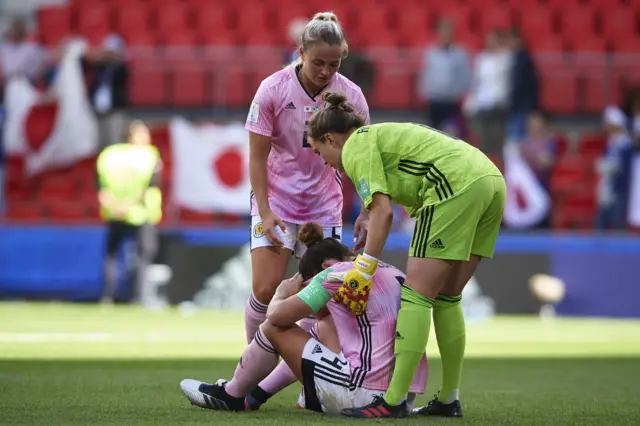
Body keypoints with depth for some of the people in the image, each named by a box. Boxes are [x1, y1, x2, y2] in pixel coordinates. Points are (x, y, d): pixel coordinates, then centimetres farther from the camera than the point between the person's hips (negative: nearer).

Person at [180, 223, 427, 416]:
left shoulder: (337, 273, -5)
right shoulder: (393, 273, 18)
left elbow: (277, 315, -2)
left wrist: (282, 293, 19)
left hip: (365, 394, -8)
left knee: (275, 327, 8)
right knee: (325, 328, 29)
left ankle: (232, 395, 29)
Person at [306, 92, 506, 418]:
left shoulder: (356, 147, 3)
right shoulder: (380, 135, 30)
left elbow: (382, 211, -9)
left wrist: (364, 271, -7)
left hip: (457, 186, -9)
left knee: (417, 294, -8)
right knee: (446, 298, 15)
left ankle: (394, 401, -11)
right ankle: (449, 400, 16)